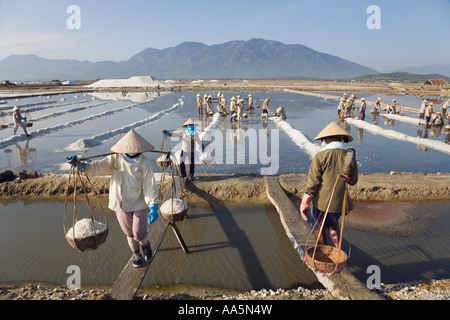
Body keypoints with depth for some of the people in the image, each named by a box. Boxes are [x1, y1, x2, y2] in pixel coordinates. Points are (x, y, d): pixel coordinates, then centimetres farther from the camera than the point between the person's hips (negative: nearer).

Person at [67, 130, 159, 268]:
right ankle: (136, 254, 41)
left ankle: (145, 244, 35)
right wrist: (80, 163, -34)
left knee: (139, 234, -1)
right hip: (121, 204, 3)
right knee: (129, 233, 16)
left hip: (140, 204, -2)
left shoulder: (145, 164, -13)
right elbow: (99, 166, -16)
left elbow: (150, 186, -16)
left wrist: (153, 207, -22)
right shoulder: (115, 159, -6)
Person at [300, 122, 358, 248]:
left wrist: (304, 204, -8)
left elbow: (312, 182, -15)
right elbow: (353, 181, 8)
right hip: (339, 203, 4)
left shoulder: (320, 157, -15)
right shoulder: (350, 157, -4)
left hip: (321, 201, -4)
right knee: (332, 224, 29)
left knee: (318, 226, 18)